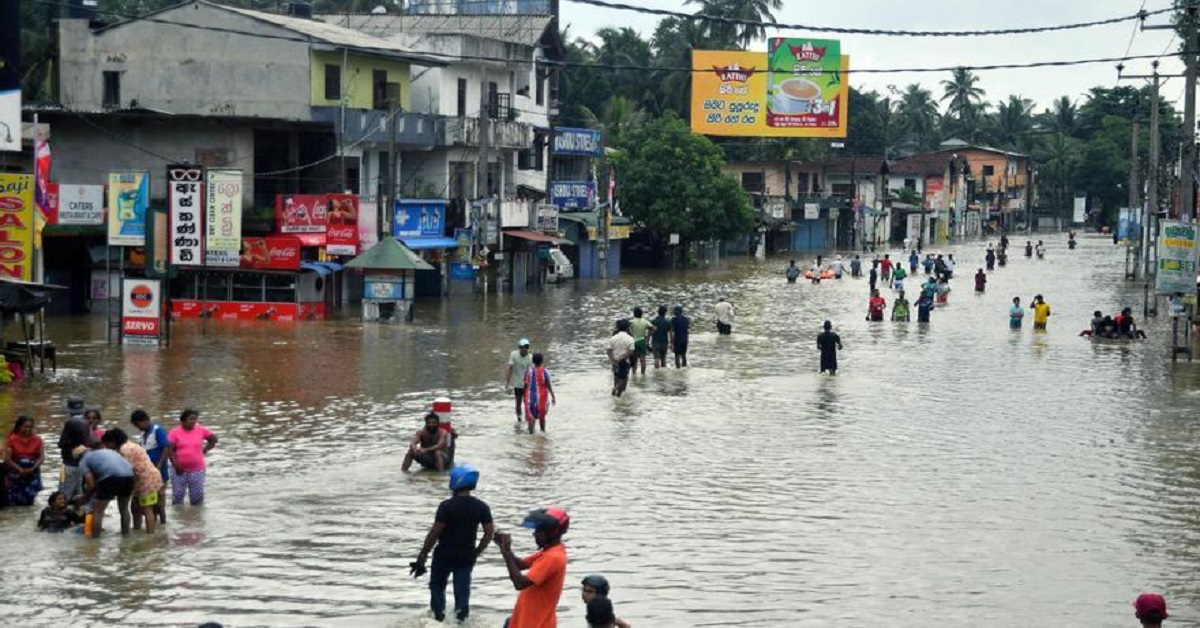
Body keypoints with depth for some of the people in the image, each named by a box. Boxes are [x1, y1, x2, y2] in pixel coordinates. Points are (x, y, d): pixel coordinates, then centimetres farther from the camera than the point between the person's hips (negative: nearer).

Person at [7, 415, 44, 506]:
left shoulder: (37, 440, 0)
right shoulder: (12, 439, -4)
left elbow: (42, 457, -1)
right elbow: (7, 459, -5)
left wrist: (32, 469, -17)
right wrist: (19, 469, -17)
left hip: (32, 474, 1)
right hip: (16, 474, -1)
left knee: (29, 501, 3)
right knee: (15, 502, -4)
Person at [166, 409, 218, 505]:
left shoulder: (201, 430, 1)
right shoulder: (174, 432, -5)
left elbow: (213, 439, 15)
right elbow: (169, 450, -7)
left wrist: (204, 450, 5)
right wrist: (175, 464, -13)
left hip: (197, 470, 1)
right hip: (179, 470, -1)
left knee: (197, 496, 3)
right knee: (177, 495, 3)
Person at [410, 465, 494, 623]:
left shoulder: (447, 506, -17)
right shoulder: (481, 507, -3)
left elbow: (435, 532, -16)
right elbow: (489, 533, 1)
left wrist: (422, 555, -9)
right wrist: (477, 552, 13)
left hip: (444, 555, -3)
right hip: (467, 556, 3)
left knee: (437, 585, 16)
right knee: (462, 589, 8)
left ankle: (438, 614, 16)